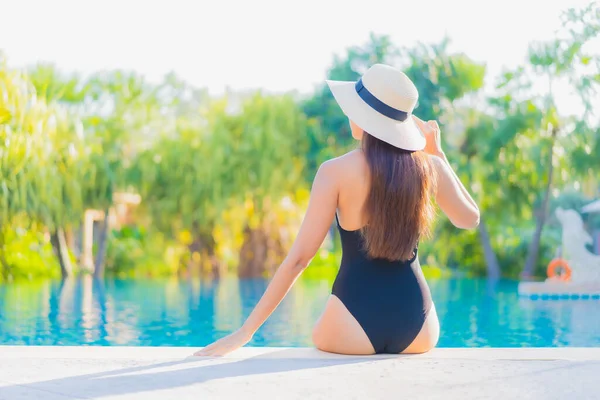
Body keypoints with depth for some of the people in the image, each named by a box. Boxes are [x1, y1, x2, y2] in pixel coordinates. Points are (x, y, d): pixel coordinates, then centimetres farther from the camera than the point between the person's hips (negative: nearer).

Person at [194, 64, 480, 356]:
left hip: (355, 327, -3)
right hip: (418, 330, 3)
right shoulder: (429, 166, 0)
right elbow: (469, 219, 20)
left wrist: (246, 330, -4)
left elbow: (299, 257, -9)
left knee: (318, 341, 33)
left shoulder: (336, 172, -8)